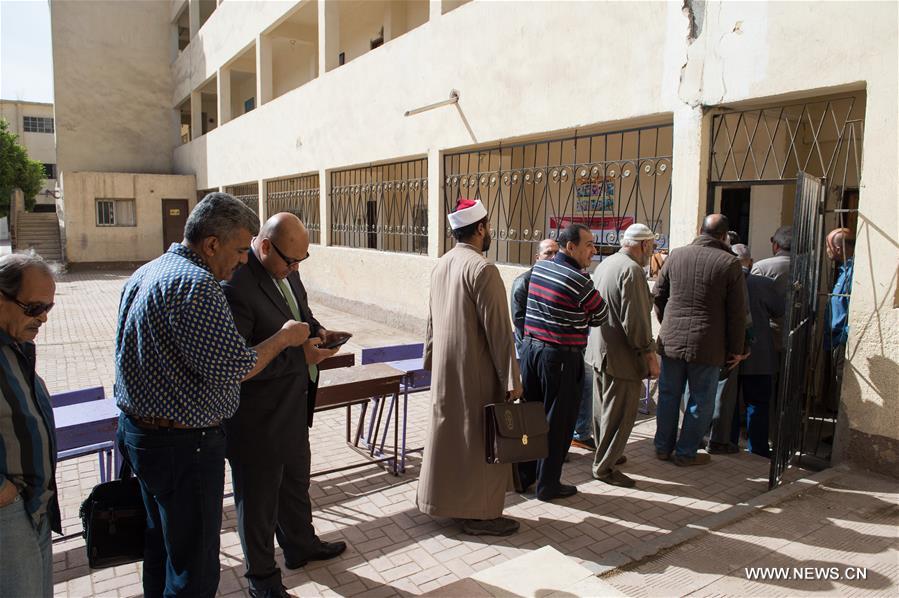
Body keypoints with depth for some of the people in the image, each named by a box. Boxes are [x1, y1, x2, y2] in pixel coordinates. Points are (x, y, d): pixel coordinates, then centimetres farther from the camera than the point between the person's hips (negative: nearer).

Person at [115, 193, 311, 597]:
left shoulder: (145, 273, 9)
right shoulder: (196, 285, -23)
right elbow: (232, 368, -25)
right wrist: (282, 338, -11)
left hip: (136, 428, 10)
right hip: (183, 443, -10)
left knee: (161, 541, 26)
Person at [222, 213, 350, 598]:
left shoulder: (285, 269, 0)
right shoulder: (234, 285, -27)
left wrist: (317, 330, -3)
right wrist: (299, 355, -28)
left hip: (292, 406, 8)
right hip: (257, 417, -8)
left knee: (295, 480, 26)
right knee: (259, 494, 12)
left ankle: (300, 545, 50)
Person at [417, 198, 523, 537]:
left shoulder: (441, 265, 6)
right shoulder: (482, 269, -19)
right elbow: (498, 329, -20)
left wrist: (431, 357, 22)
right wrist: (511, 378, -15)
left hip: (445, 368, 8)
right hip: (476, 372, -8)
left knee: (446, 431, 17)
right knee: (480, 438, 4)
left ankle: (443, 499, 31)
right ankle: (480, 513, 15)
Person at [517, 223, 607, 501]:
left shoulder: (539, 267, 5)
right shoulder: (579, 280, -16)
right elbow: (600, 316, -3)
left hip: (530, 348, 7)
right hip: (561, 356, -7)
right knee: (557, 421, 6)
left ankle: (522, 476, 28)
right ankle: (548, 485, 18)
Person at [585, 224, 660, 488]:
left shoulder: (605, 264, 11)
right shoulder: (632, 270, -19)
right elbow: (635, 320, -23)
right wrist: (650, 354, -15)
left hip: (599, 350, 10)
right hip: (622, 356, -10)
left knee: (604, 407, 21)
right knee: (621, 414, 1)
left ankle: (606, 454, 36)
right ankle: (604, 466, 9)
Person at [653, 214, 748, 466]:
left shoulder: (676, 256, 1)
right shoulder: (730, 263, -7)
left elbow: (658, 295, 8)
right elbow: (737, 312, -6)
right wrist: (736, 349, 3)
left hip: (671, 341, 3)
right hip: (707, 344, -3)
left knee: (668, 394, 15)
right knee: (701, 400, 11)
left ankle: (663, 447, 26)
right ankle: (686, 452, 19)